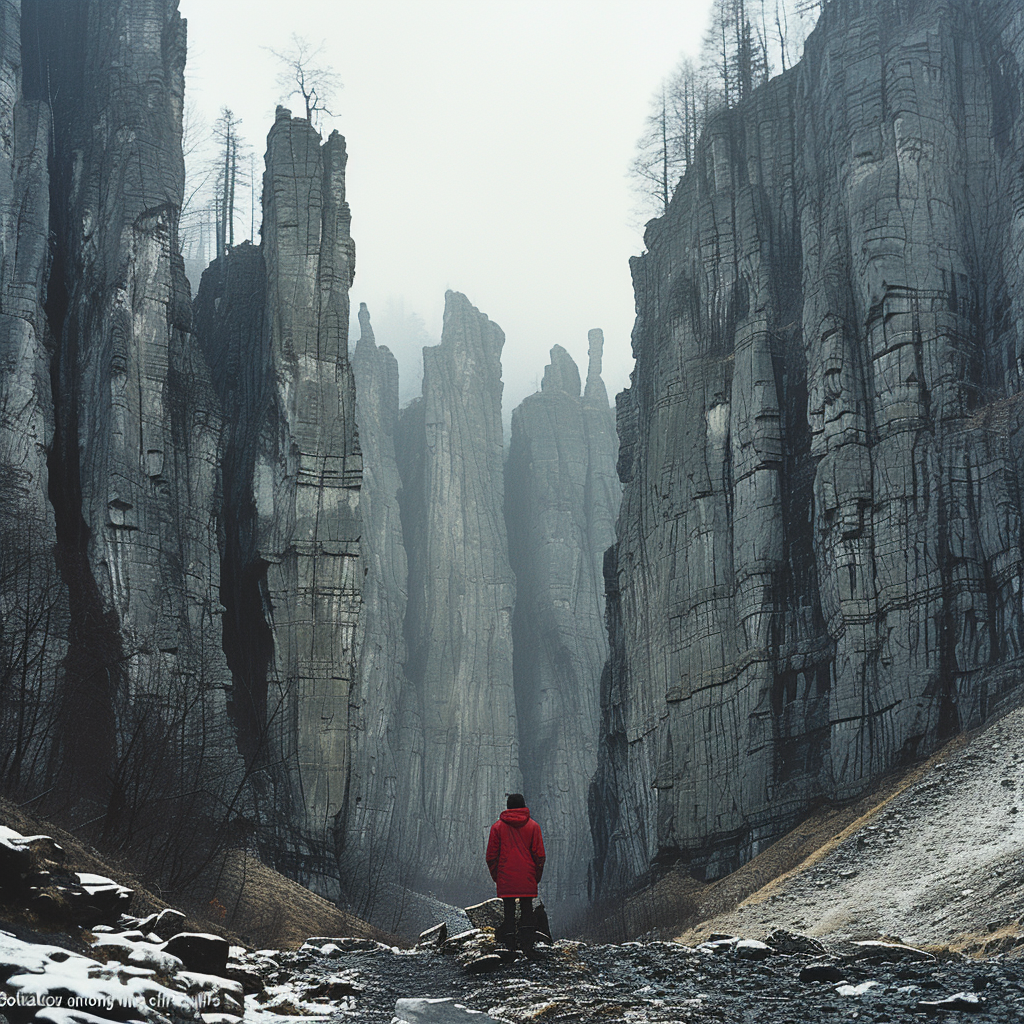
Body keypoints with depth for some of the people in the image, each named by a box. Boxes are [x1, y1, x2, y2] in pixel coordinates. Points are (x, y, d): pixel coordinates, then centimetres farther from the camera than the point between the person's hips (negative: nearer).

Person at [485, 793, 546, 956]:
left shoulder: (497, 827, 4)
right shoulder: (533, 826, 3)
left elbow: (491, 856, 5)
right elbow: (539, 855, 2)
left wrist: (495, 876, 13)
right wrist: (537, 876, 10)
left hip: (505, 880, 0)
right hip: (527, 880, 0)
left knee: (509, 911, 6)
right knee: (527, 910, 5)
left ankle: (509, 940, 4)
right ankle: (527, 942, -4)